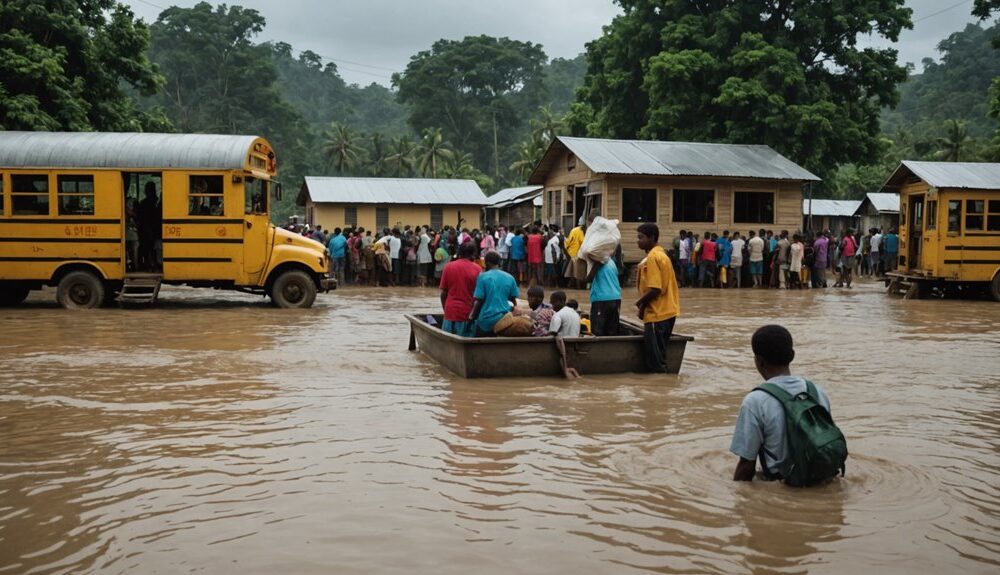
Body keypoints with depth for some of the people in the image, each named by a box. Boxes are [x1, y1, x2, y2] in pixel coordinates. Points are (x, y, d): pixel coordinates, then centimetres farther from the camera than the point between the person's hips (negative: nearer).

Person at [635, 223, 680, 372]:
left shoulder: (652, 257, -16)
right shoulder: (660, 254, 14)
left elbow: (654, 289, -22)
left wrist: (640, 303, -6)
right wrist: (644, 303, 9)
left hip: (657, 314, -10)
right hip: (666, 311, 10)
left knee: (655, 360, -4)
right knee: (657, 353, 15)